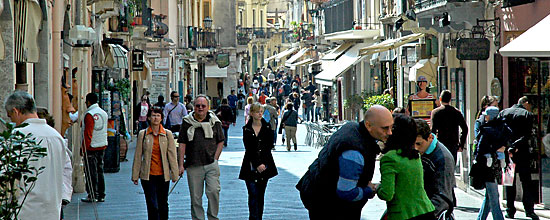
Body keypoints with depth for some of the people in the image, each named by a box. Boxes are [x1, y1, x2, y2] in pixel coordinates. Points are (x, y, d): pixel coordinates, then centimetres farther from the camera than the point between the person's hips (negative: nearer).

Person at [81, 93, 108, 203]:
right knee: (99, 171, 13)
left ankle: (92, 196, 1)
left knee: (91, 172, -1)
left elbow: (88, 133, -17)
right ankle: (101, 195, 16)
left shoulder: (89, 114, -15)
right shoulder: (104, 113, 9)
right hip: (102, 146, 8)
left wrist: (84, 148, -13)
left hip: (91, 148, -8)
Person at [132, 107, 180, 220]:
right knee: (152, 206, -8)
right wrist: (135, 175, 5)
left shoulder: (168, 134, 3)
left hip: (163, 175, 1)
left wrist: (175, 174, 0)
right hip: (148, 175, -1)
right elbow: (138, 156, 5)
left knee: (163, 205, 10)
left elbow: (172, 155, 4)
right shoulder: (143, 134, 2)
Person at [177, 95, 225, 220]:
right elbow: (182, 144, 5)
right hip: (193, 166, 0)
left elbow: (220, 142, 11)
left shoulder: (214, 122, 6)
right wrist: (181, 164, 0)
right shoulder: (187, 122, 5)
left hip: (211, 164, 0)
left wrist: (215, 159, 0)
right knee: (195, 197, 3)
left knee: (213, 191, -12)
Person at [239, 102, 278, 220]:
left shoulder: (267, 127, 5)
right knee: (253, 194, -9)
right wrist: (257, 164, -12)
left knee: (260, 195, 6)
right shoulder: (246, 129, 1)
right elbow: (248, 149, -4)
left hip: (265, 165, 2)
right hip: (250, 166, -2)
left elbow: (269, 146, 1)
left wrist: (262, 164, -8)